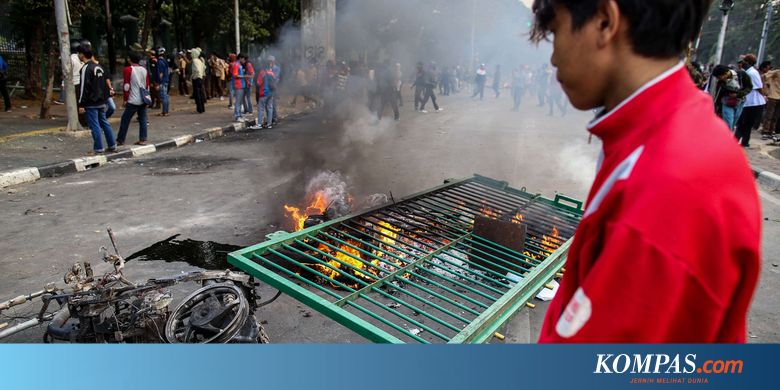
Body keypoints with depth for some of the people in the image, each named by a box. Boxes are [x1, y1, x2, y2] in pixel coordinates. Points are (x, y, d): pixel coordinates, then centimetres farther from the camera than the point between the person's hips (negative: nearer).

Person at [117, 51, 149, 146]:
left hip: (133, 101, -5)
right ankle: (143, 139, 6)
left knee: (125, 120, 3)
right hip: (143, 100, 5)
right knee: (142, 120, 7)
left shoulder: (128, 69, -7)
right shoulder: (144, 69, 9)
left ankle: (120, 140, 8)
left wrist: (125, 99, -1)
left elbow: (126, 86, -8)